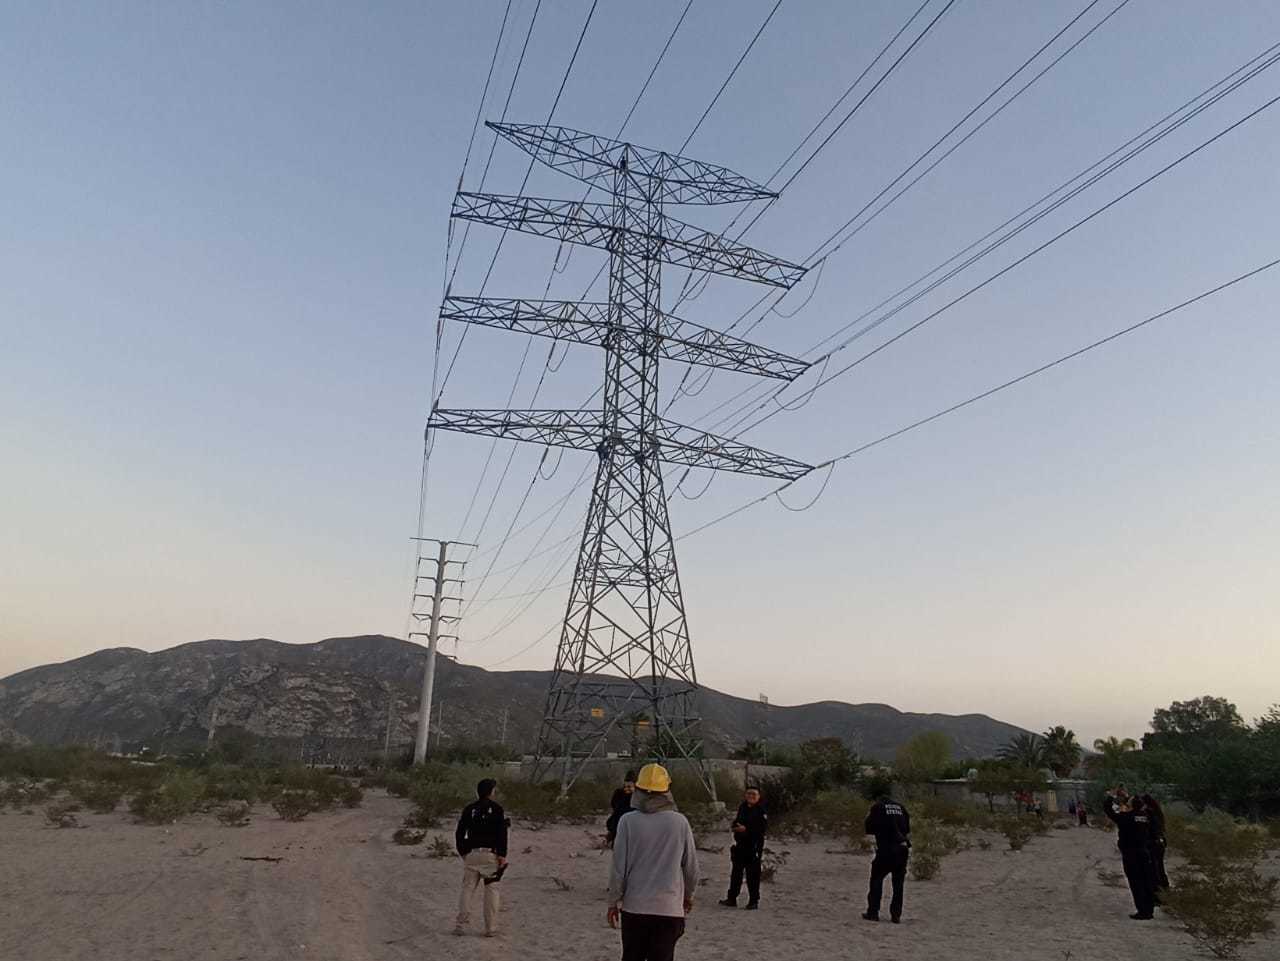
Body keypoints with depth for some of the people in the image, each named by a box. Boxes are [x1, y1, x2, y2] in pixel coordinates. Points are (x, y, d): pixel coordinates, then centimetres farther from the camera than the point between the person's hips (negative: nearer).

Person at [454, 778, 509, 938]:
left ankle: (461, 925, 5)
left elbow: (459, 832, 8)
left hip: (471, 854, 3)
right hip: (491, 854, -3)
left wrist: (462, 851, 19)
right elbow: (502, 833, -9)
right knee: (491, 889, 4)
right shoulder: (497, 808, -3)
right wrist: (502, 854, -8)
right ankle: (490, 928, 4)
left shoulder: (469, 809, 8)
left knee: (468, 888, 9)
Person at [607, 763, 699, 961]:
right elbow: (691, 866, 3)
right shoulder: (680, 822, -6)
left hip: (634, 907, 0)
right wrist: (688, 895, 20)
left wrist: (614, 901, 7)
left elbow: (618, 867, -6)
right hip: (669, 908, 0)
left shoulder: (628, 821, -10)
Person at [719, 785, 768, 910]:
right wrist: (736, 826, -2)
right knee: (736, 872, 11)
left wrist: (746, 829, -21)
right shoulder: (742, 808, 12)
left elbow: (763, 828, -19)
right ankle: (732, 898, 20)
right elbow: (736, 822, 22)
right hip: (740, 844, 6)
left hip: (754, 846, -6)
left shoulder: (761, 810, -9)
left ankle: (754, 901, 10)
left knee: (752, 875, -1)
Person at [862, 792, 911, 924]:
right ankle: (896, 915, 10)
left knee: (877, 879, 8)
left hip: (886, 849, -4)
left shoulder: (877, 807, 1)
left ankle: (873, 912, 7)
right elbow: (908, 830, 13)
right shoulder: (900, 807, 13)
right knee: (898, 883, 11)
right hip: (903, 848, 4)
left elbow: (869, 828, 4)